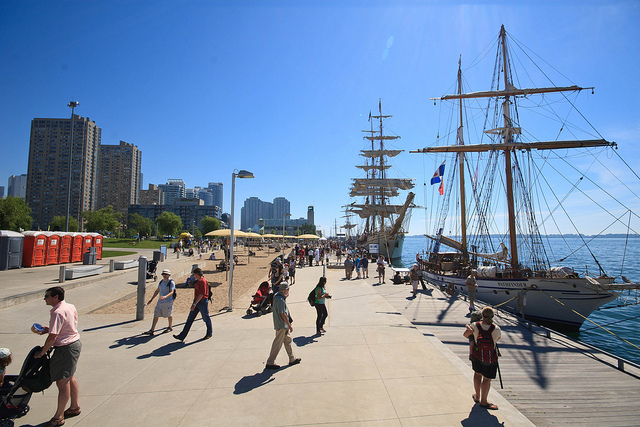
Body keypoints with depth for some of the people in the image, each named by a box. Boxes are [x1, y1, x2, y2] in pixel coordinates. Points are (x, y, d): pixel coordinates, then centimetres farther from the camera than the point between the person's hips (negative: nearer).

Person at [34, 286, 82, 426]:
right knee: (70, 379, 22)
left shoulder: (57, 313, -23)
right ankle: (75, 407, 37)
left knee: (62, 383, 2)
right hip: (75, 343, 10)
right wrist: (48, 329, 13)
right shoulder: (71, 307, 7)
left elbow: (52, 337, -25)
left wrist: (42, 352, -13)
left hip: (65, 349, -10)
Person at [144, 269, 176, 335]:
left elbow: (171, 292, -20)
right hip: (160, 302, 6)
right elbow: (157, 291, 20)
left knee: (169, 315, 9)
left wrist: (165, 296, -39)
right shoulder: (161, 282, 11)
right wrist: (151, 299, 19)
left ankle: (170, 327, 28)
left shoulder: (171, 282, -11)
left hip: (168, 302, -6)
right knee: (156, 315, 1)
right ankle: (151, 330, 2)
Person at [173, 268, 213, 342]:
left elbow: (201, 294, -24)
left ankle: (209, 333, 26)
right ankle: (182, 336, 8)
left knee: (206, 318, 7)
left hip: (202, 302, -9)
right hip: (197, 301, 9)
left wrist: (195, 304, -25)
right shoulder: (198, 281, 11)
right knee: (190, 319, 6)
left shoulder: (203, 281, -20)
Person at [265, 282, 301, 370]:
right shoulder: (280, 299, -26)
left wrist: (285, 296, 14)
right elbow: (282, 314, -25)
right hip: (281, 325, -10)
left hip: (284, 325, 10)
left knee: (288, 340, 19)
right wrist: (289, 325, -20)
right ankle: (270, 363, 12)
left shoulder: (277, 296, 6)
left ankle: (292, 359, 32)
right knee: (278, 343, 0)